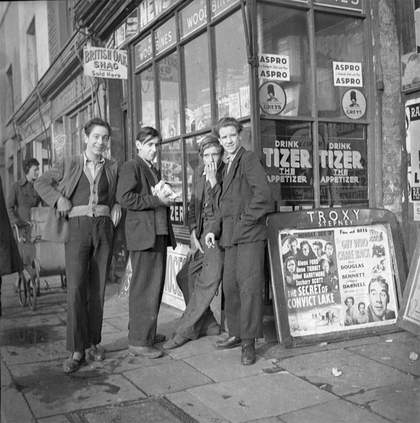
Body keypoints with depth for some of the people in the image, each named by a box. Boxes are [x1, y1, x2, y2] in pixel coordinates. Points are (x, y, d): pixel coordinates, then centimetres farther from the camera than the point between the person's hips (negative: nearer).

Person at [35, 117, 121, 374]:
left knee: (98, 289, 7)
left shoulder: (113, 168, 11)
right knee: (76, 289, -11)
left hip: (104, 229, 2)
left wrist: (117, 205, 6)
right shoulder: (69, 165, 6)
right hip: (77, 229, -2)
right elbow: (41, 183, 14)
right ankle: (77, 351, -4)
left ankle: (94, 342, 21)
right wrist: (59, 198, -3)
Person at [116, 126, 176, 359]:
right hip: (142, 234, -9)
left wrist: (164, 198, 6)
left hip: (159, 233, 9)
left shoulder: (154, 171, 23)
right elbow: (124, 198, -16)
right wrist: (156, 200, -16)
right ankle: (138, 341, 0)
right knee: (143, 288, -7)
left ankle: (145, 332, 24)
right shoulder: (130, 167, -4)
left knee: (155, 286, 12)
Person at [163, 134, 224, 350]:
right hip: (202, 230, 7)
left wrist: (214, 181, -22)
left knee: (209, 279, -11)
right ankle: (208, 324, 22)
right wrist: (193, 235, 2)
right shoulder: (199, 173, 11)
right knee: (186, 277, 8)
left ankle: (185, 330, 1)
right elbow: (193, 206, 13)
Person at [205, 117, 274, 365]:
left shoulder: (249, 159, -4)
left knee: (249, 287, -8)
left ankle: (249, 342, -2)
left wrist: (247, 218, -13)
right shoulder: (228, 165, 22)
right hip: (231, 236, 9)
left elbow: (263, 193, -17)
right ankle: (237, 333, 24)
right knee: (230, 286, 11)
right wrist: (215, 231, 15)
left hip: (250, 235, -9)